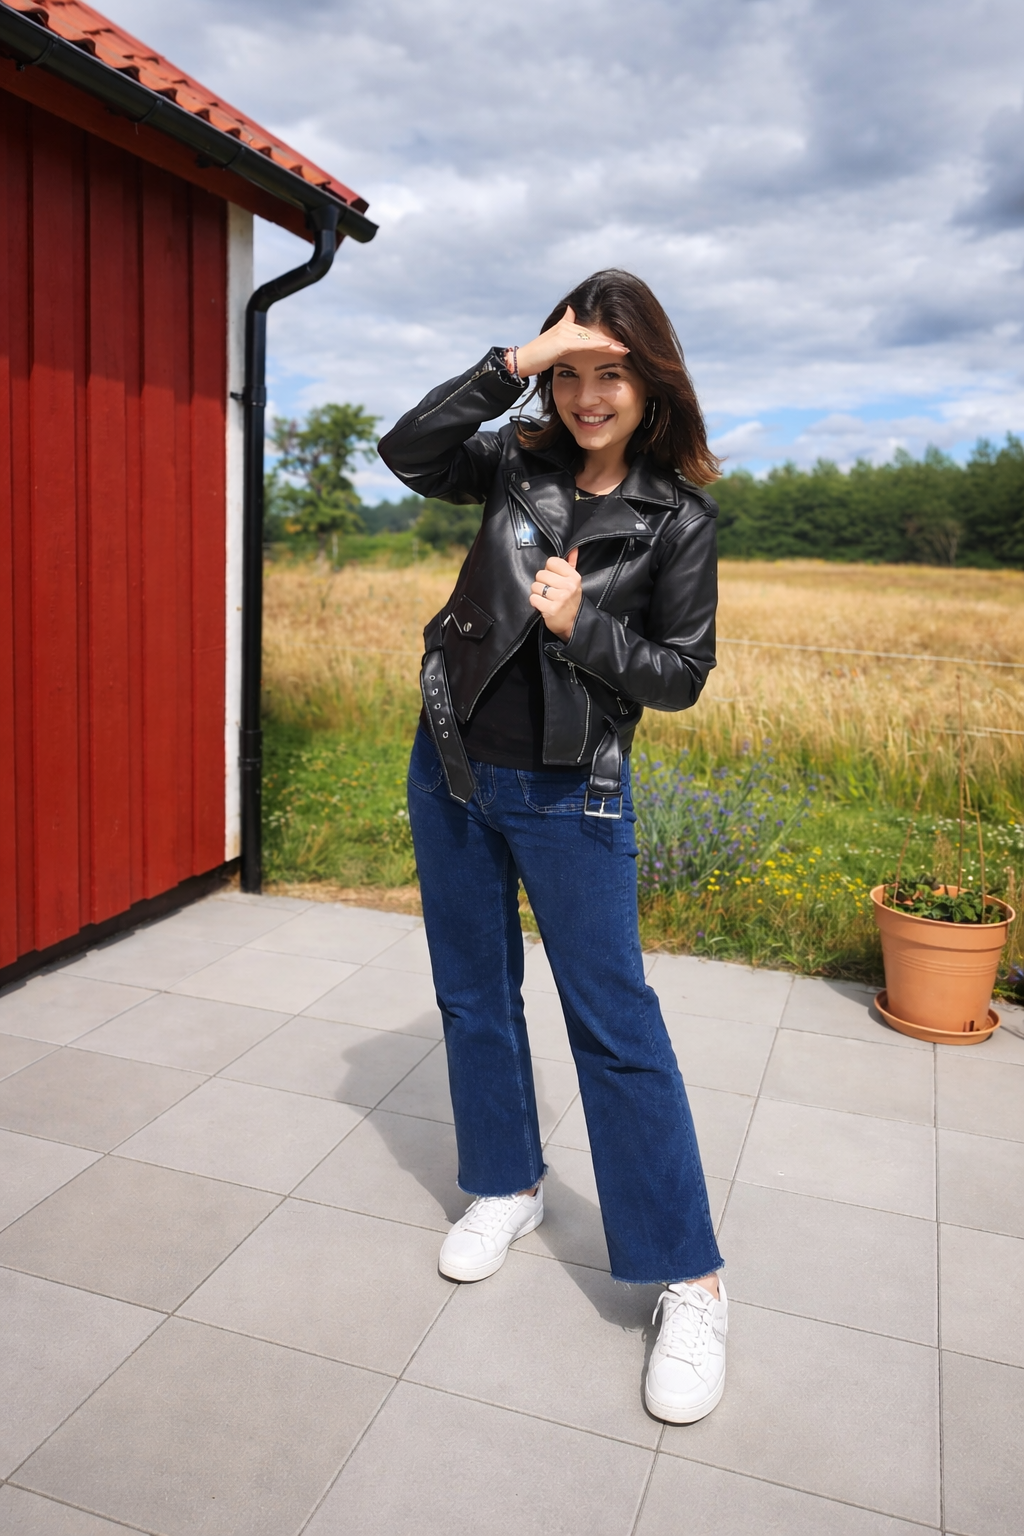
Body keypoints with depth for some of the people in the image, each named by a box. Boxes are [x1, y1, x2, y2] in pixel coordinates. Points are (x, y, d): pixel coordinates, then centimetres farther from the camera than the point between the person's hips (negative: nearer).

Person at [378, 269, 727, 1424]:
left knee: (613, 1020, -4)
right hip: (452, 772, 5)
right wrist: (514, 363, -17)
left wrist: (582, 626, -19)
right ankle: (506, 1187, 35)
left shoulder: (677, 519, -5)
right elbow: (407, 452, -12)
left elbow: (681, 674, -5)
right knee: (472, 993, 14)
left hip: (570, 795, -4)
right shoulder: (519, 467, 3)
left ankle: (689, 1282, 9)